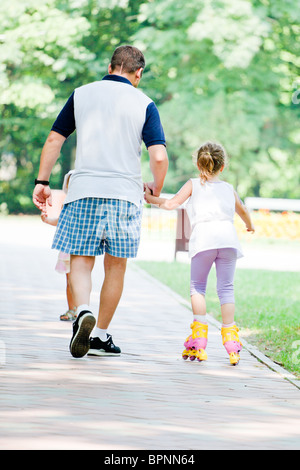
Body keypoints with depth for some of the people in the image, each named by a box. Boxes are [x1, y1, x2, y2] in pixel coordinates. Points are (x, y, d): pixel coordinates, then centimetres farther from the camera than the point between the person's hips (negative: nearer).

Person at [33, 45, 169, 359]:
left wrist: (42, 182, 13)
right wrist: (156, 189, 12)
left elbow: (54, 140, 6)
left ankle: (83, 311, -24)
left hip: (84, 191, 1)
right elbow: (159, 157, -6)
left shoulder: (81, 94, 7)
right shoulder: (144, 104, 2)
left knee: (81, 261, 4)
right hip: (125, 193, -1)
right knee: (115, 266, 10)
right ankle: (101, 336, 14)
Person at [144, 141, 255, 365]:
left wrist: (151, 198, 22)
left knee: (198, 286, 8)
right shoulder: (229, 188, 27)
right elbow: (242, 210, 44)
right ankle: (230, 341, 2)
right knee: (226, 288, 6)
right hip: (228, 235, 2)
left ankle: (198, 341, -1)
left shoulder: (193, 184, 17)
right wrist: (250, 225, 65)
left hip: (203, 237, -2)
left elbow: (172, 204, 5)